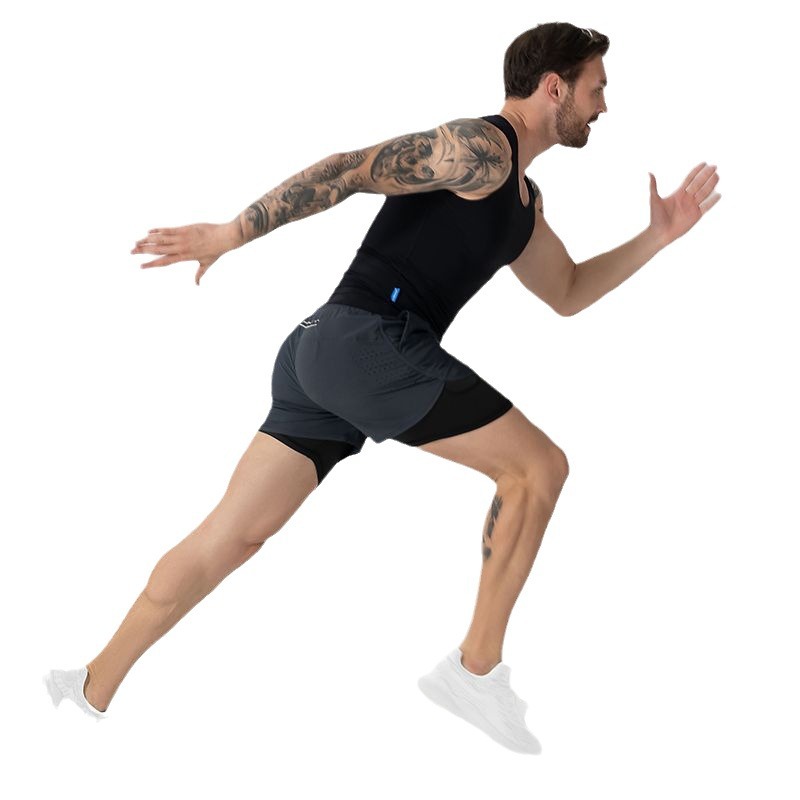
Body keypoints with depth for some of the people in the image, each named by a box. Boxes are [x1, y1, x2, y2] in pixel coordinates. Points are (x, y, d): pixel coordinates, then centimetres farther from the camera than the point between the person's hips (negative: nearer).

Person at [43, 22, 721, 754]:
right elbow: (351, 170, -11)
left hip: (326, 350, 9)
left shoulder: (523, 200, 27)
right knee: (538, 466, -3)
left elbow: (568, 293, 35)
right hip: (367, 340, -9)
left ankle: (91, 690, 15)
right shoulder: (480, 146, -4)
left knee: (232, 535, 9)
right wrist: (228, 235, -14)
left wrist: (658, 236, 27)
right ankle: (478, 670, 2)